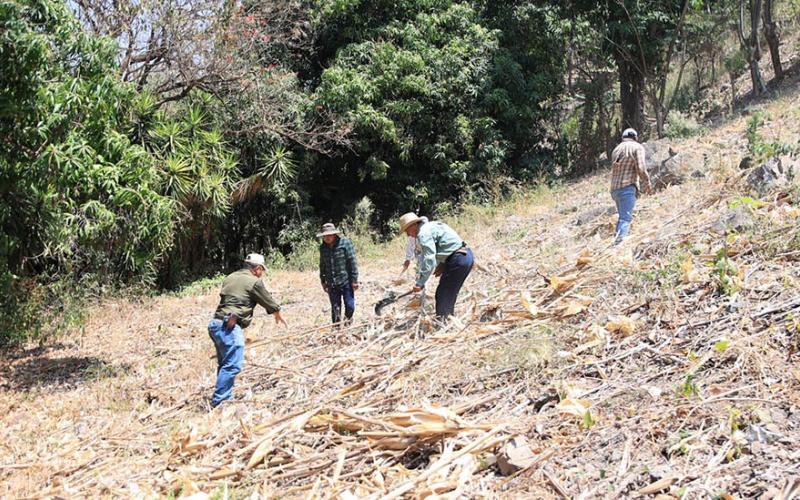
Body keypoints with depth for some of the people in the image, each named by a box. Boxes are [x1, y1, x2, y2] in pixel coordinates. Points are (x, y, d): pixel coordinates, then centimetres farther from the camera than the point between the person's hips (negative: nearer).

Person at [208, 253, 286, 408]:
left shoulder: (230, 278, 20)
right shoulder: (254, 282, -1)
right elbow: (269, 302, 9)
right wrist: (278, 316, 28)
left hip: (215, 323, 9)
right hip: (229, 326, -9)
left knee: (224, 364, 17)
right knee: (232, 365, -10)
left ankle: (224, 399, 22)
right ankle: (219, 401, -13)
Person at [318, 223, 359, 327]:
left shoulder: (345, 243, -8)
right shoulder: (323, 248, 7)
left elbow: (352, 262, -9)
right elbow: (322, 265, 17)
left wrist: (354, 280, -11)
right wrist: (323, 281, 16)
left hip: (346, 282, -4)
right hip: (331, 284, 4)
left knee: (350, 306, -2)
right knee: (335, 308, 8)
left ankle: (347, 324, 24)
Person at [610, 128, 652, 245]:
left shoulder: (617, 149, 18)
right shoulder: (637, 147, -2)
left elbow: (614, 168, 16)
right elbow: (641, 168, -11)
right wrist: (647, 182, 1)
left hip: (614, 188, 7)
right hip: (627, 187, -7)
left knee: (622, 216, 20)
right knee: (626, 218, -13)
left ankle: (617, 240, 20)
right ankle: (618, 242, -26)